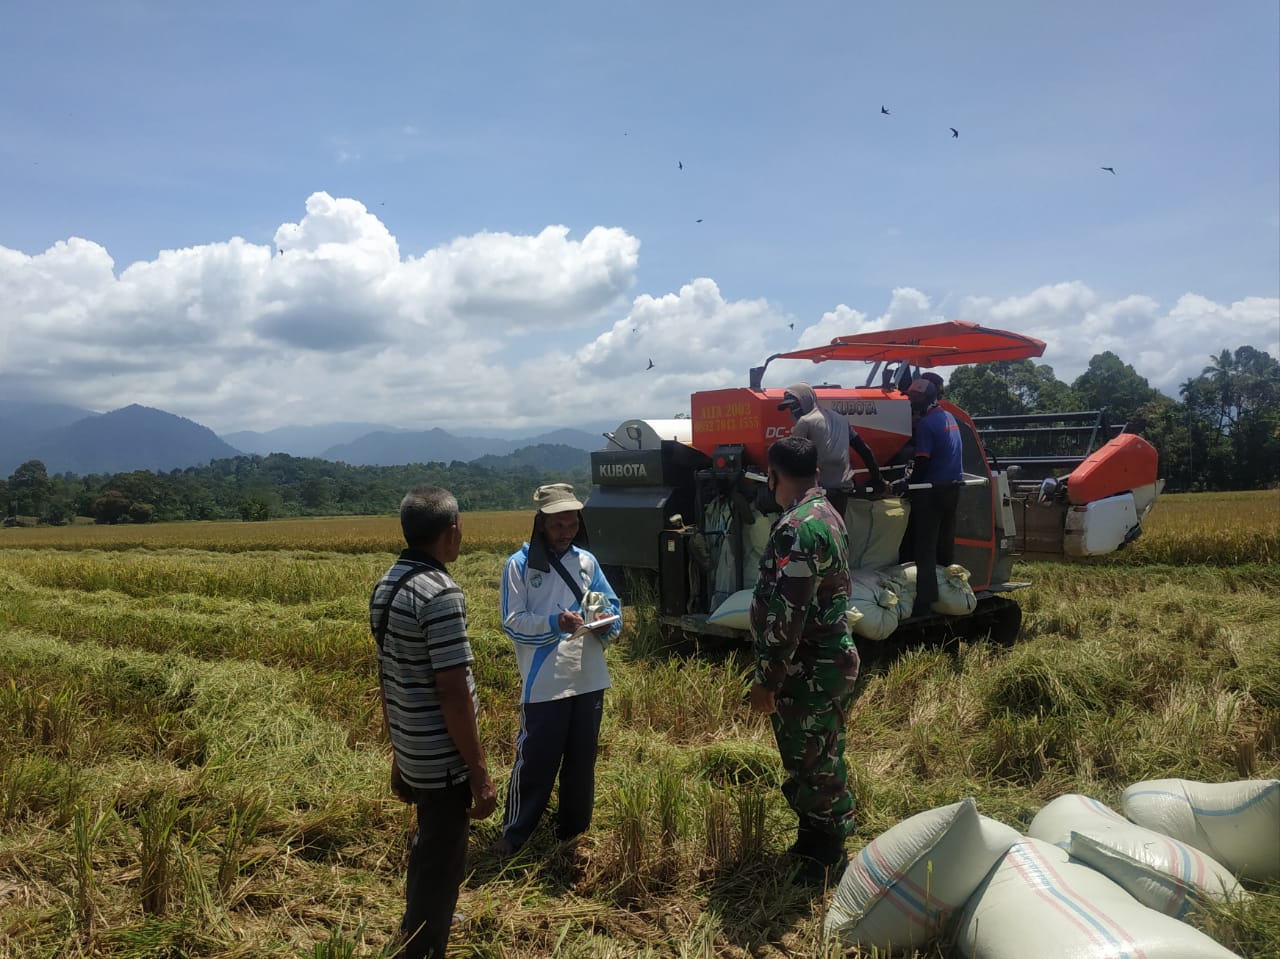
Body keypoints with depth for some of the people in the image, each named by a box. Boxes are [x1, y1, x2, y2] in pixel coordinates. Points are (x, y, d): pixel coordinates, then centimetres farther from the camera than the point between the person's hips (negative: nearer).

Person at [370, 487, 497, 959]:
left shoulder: (386, 585, 4)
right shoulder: (441, 594, -24)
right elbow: (453, 693, -24)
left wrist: (397, 749, 20)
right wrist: (480, 773, -17)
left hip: (411, 750, 9)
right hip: (444, 758, -9)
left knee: (429, 843, 29)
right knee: (442, 859, 9)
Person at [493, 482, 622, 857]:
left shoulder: (586, 560, 7)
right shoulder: (520, 563, -7)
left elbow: (612, 605, 10)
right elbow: (513, 622, -11)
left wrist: (608, 622, -13)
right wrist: (555, 622, -26)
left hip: (589, 680, 5)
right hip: (544, 684, -4)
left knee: (582, 759, 15)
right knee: (535, 761, 3)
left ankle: (573, 830, 32)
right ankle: (513, 835, 21)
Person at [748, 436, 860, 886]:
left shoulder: (796, 529, -24)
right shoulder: (826, 513, 9)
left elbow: (785, 615, -25)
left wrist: (767, 678, -18)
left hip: (811, 668, -10)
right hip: (829, 655, 10)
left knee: (815, 762, 5)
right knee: (806, 756, 21)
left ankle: (828, 856, 20)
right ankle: (814, 836, 36)